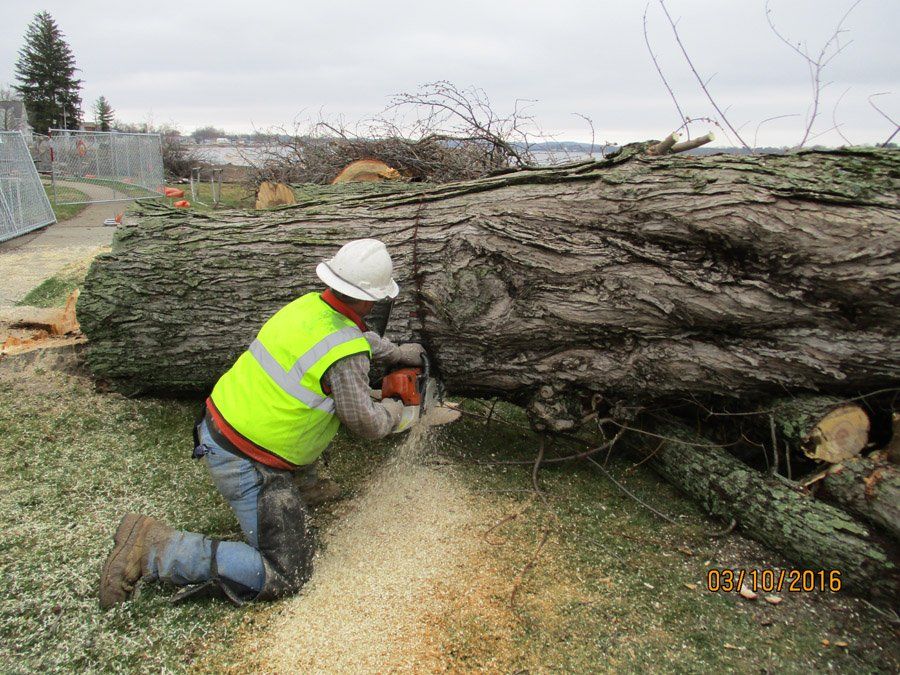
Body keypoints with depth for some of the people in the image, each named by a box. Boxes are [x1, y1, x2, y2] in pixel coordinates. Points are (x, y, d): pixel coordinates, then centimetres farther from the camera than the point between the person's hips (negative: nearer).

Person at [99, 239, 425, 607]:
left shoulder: (307, 304, 0)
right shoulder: (346, 355, -23)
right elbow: (366, 423, -8)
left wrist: (396, 353, 34)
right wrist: (396, 413, 12)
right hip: (246, 464, -9)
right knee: (286, 573, -1)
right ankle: (153, 547, -6)